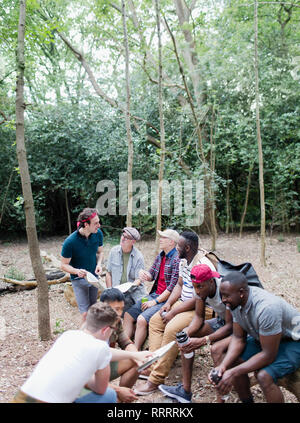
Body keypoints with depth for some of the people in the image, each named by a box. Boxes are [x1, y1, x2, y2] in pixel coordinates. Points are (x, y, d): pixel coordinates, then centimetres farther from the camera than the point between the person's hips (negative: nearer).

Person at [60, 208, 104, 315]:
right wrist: (77, 271, -33)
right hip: (79, 279, -4)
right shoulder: (70, 242, -25)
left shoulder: (98, 233, -12)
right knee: (86, 312, -5)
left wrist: (99, 264, -14)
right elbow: (63, 265, -15)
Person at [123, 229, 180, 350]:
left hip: (166, 299, -9)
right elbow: (151, 275, 16)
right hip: (154, 294, 9)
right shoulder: (160, 256, 10)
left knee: (141, 319, -23)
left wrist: (155, 302, -15)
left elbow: (172, 288, -20)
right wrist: (144, 275, -9)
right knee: (128, 315, 1)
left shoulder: (177, 259, -17)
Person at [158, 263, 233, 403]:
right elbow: (199, 316, -4)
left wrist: (202, 341, -41)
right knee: (186, 336, -7)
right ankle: (185, 390, -1)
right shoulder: (200, 289, -12)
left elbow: (231, 325, -33)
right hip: (221, 321, 7)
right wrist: (186, 333, -24)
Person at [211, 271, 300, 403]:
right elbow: (238, 338, -4)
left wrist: (233, 373, -29)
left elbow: (268, 355, -29)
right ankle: (246, 400, 16)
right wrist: (223, 365, -19)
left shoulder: (266, 308, -36)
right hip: (262, 338, 7)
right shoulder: (236, 301, -13)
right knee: (231, 361, -7)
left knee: (263, 376, -28)